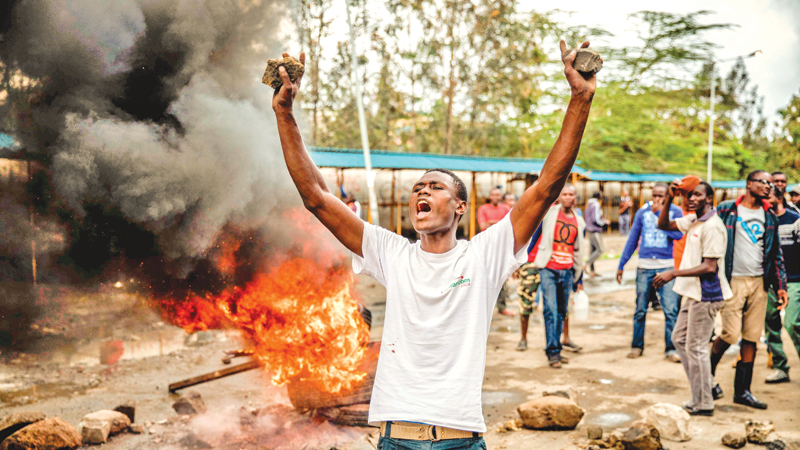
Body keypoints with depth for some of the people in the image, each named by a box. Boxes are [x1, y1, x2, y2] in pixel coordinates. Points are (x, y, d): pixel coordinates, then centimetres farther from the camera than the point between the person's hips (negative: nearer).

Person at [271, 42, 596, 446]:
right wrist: (284, 112, -3)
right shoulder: (393, 255, 5)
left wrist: (580, 99, -11)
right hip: (394, 434, 2)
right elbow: (315, 196, 2)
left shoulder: (484, 255, -1)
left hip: (462, 436, -2)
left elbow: (548, 186, -7)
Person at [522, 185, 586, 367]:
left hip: (567, 272, 4)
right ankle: (553, 352, -6)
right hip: (548, 269, -4)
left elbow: (578, 250, 18)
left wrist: (579, 279, 19)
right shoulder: (548, 213, 0)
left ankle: (555, 350, 17)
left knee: (561, 312, 8)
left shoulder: (579, 222, 13)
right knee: (551, 311, -9)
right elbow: (532, 235, 4)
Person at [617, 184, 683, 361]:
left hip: (666, 267, -2)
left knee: (670, 310, -6)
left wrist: (660, 213, -12)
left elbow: (678, 234, -14)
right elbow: (632, 240, 12)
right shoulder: (642, 212, 9)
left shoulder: (675, 211, 3)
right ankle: (637, 346, 18)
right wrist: (621, 265, 10)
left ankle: (671, 349, 3)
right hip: (644, 268, 2)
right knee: (640, 310, 6)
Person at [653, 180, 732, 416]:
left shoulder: (712, 226, -19)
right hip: (693, 293, 10)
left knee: (695, 347, -3)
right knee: (679, 338, 17)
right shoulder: (693, 220, 9)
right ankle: (703, 389, 26)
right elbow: (664, 225, 18)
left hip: (706, 294, -10)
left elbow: (709, 267, -23)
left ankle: (704, 404, 8)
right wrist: (669, 199, 2)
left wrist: (673, 274, -24)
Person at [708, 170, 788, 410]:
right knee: (730, 334, -8)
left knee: (752, 338, 4)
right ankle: (708, 374, 17)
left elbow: (776, 253, 15)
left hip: (759, 282, 5)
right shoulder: (726, 210, -2)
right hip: (733, 281, -4)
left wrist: (780, 285, 9)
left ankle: (742, 390, 13)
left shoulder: (769, 216, 12)